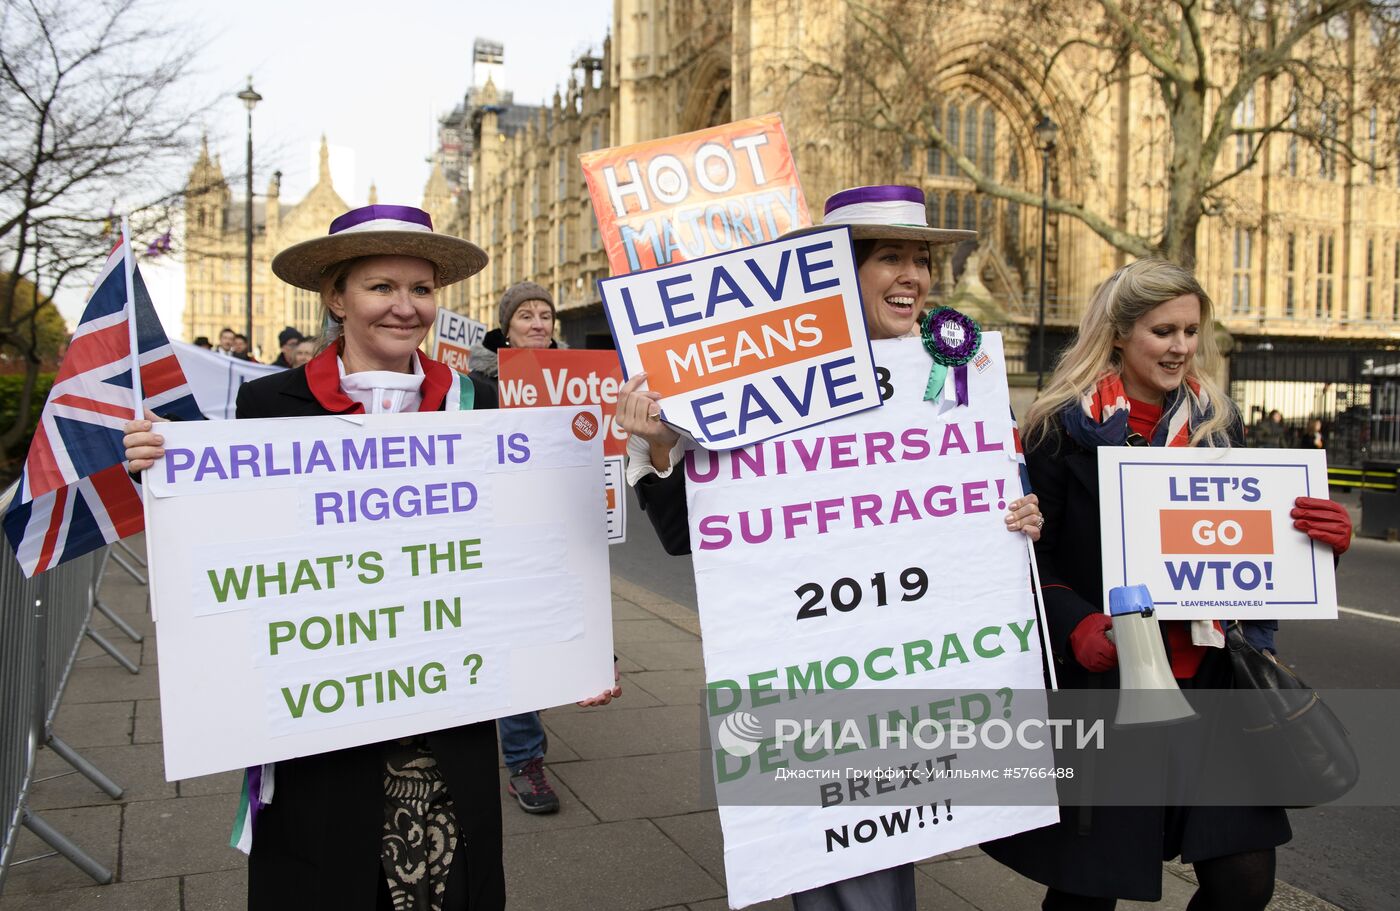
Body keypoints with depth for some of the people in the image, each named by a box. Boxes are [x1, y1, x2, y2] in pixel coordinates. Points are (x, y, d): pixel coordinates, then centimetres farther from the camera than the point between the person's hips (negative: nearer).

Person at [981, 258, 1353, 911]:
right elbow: (1031, 554, -8)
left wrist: (1319, 537, -6)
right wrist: (1077, 625, -24)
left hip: (1208, 678, 4)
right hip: (1100, 684, -4)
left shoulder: (1217, 424, 9)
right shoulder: (1062, 427, -6)